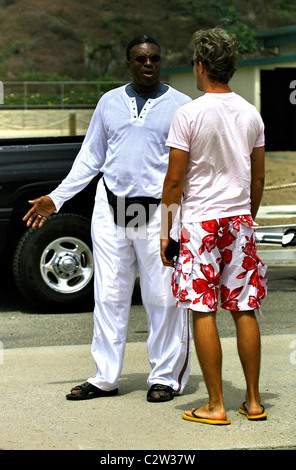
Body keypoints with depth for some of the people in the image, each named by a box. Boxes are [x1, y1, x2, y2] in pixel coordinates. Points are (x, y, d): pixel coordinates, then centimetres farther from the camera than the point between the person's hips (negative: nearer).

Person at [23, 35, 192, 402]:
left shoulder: (180, 105, 3)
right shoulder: (109, 103, 12)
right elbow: (90, 157, 17)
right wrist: (56, 198, 13)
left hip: (159, 211, -3)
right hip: (110, 207, 3)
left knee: (162, 298, 0)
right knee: (109, 296, 6)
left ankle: (166, 377, 12)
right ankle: (105, 378, 15)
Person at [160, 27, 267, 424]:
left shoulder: (189, 114, -10)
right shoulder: (251, 114, 6)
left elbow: (174, 180, -9)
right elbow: (258, 177, 12)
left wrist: (166, 231, -2)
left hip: (200, 221, -5)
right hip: (239, 219, 5)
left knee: (203, 313, -1)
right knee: (245, 310, 8)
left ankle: (215, 405, 0)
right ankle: (253, 400, 13)